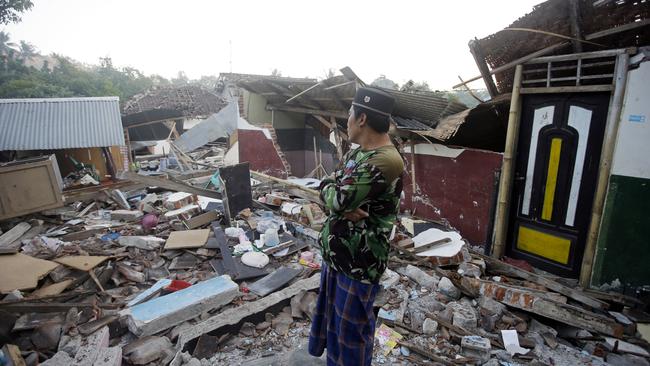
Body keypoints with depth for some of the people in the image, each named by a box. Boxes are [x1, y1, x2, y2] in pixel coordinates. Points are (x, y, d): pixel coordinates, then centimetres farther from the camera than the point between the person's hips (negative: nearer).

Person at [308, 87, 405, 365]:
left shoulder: (386, 161, -26)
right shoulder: (357, 152, 6)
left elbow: (337, 200, -26)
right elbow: (331, 193, 3)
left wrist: (328, 187, -5)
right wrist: (346, 206, -17)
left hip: (359, 261, -9)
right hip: (336, 252, 9)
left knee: (351, 327, 12)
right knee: (331, 317, 26)